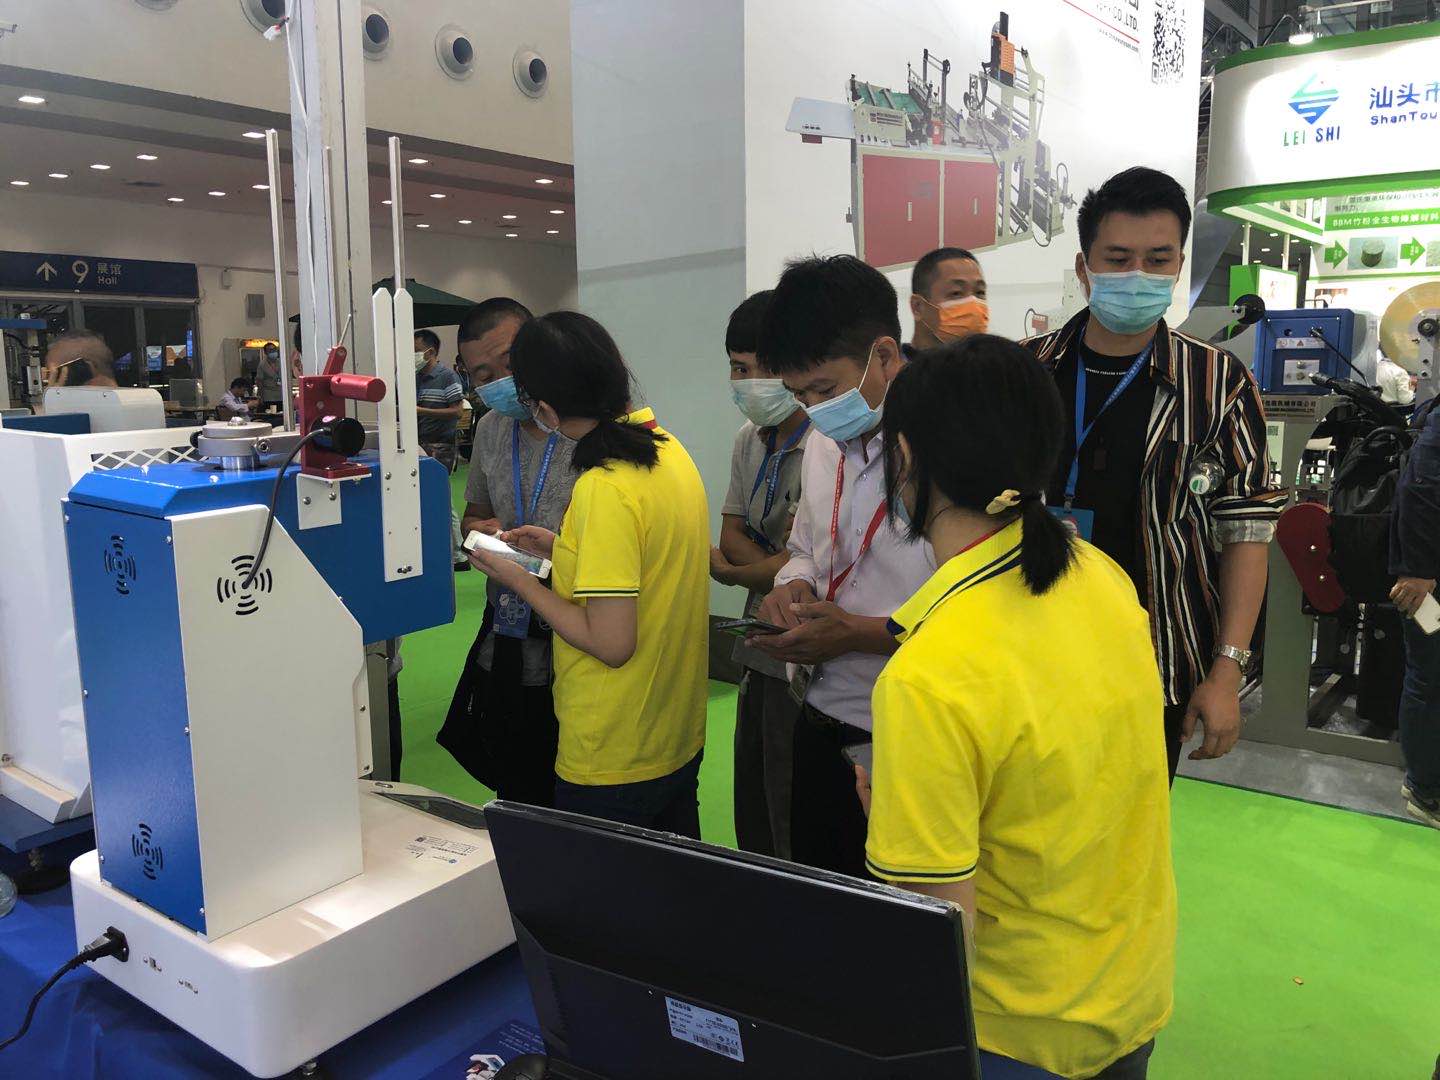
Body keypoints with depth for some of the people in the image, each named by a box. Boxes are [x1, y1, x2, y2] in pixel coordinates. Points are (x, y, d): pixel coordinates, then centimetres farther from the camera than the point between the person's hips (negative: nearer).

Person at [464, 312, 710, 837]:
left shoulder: (604, 489, -25)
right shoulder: (668, 449, 0)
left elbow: (611, 643, -24)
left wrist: (520, 582, -12)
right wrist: (564, 548, 11)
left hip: (614, 765, -8)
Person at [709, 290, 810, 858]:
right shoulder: (750, 442, 9)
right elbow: (731, 535, 9)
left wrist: (725, 570, -2)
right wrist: (774, 567, -11)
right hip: (761, 651, 8)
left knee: (793, 838, 5)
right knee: (752, 828, 21)